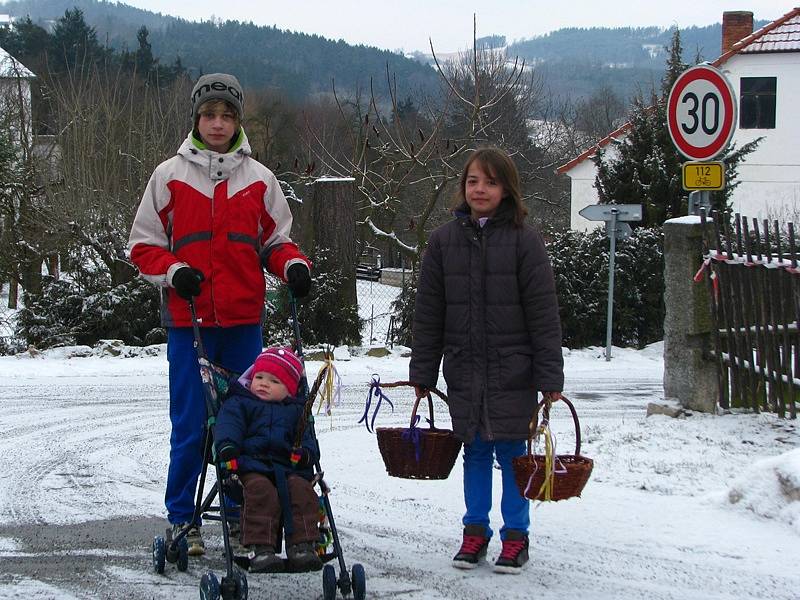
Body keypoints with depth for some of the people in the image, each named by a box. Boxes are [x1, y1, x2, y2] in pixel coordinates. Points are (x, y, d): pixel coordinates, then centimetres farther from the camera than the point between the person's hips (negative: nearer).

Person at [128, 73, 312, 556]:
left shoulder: (259, 179, 10)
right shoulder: (170, 175, 5)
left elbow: (275, 239, 17)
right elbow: (144, 244, 7)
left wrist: (294, 265, -5)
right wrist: (174, 271, -11)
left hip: (244, 319, 2)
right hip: (188, 318, -2)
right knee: (190, 424, -3)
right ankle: (183, 520, 7)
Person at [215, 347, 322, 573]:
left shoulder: (295, 410, 27)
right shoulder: (239, 403, 17)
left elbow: (306, 437, 21)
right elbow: (228, 423, -1)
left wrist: (306, 453, -5)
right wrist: (227, 446, -23)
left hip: (288, 467, 3)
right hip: (252, 466, -3)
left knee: (301, 490, -26)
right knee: (261, 491, -34)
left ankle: (301, 545, -26)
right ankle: (260, 548, -38)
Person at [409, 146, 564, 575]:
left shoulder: (524, 240, -4)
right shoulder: (444, 241, 5)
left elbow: (543, 314, -5)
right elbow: (428, 314, 8)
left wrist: (550, 377, -8)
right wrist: (422, 373, 6)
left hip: (512, 371, -3)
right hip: (464, 371, 3)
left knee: (512, 452, 2)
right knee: (475, 452, 10)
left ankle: (516, 535, 13)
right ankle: (475, 531, 21)